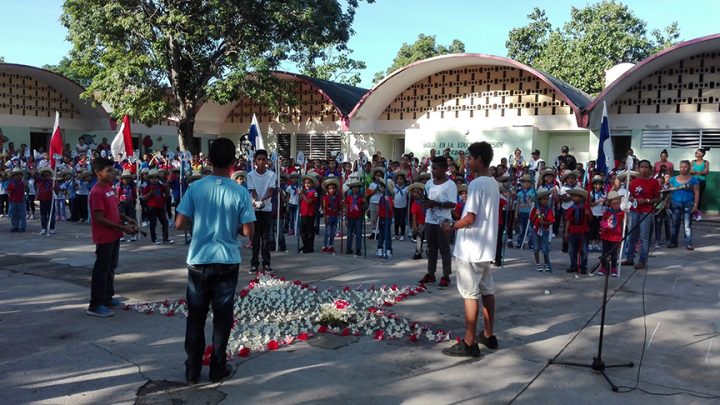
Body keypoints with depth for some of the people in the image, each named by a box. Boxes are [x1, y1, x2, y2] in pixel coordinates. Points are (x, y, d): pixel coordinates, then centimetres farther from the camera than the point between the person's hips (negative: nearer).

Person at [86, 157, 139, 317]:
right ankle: (95, 305, 5)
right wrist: (123, 228, -21)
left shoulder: (110, 188, 9)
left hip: (114, 236, 9)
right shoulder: (97, 192, -19)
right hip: (104, 238, -9)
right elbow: (99, 219, -22)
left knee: (111, 268, 19)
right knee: (101, 270, -3)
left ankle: (107, 297, 32)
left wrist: (126, 218, 2)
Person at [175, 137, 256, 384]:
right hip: (227, 262, -1)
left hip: (198, 261, 1)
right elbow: (248, 231, -10)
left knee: (195, 317, 13)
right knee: (222, 317, 10)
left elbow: (179, 224, -6)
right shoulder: (240, 192, -10)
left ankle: (192, 371, 20)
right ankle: (218, 369, 19)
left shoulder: (196, 188, -6)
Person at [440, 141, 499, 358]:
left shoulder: (476, 184, -17)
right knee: (487, 290, 15)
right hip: (486, 247, 9)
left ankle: (469, 343, -1)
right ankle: (488, 335, 26)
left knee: (470, 294, -5)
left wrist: (452, 226, -7)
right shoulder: (493, 183, 11)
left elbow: (470, 217, -21)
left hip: (471, 248, -9)